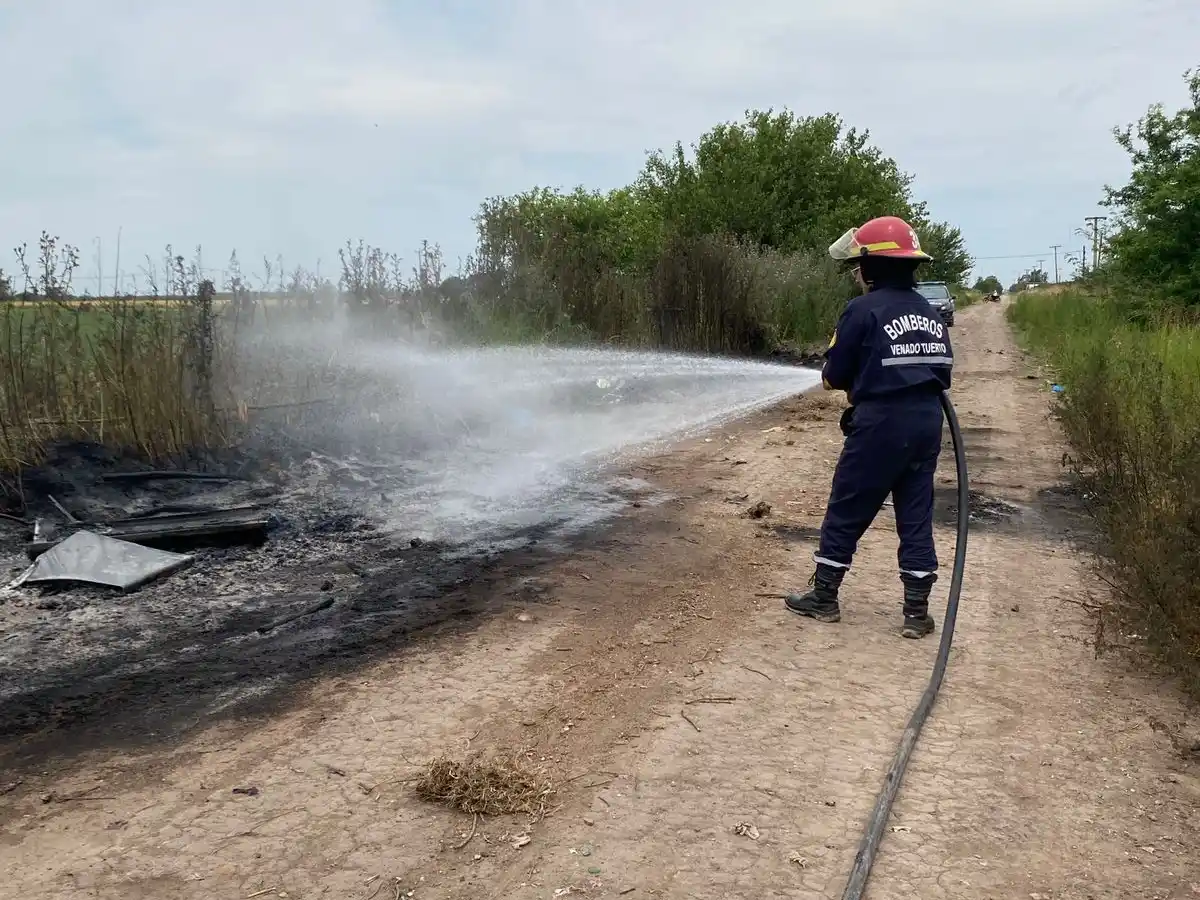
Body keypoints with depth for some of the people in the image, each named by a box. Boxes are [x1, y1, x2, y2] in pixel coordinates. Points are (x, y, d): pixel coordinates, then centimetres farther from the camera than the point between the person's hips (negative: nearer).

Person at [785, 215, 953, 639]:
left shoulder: (863, 310, -10)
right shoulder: (931, 313, 10)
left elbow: (833, 377, -6)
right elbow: (942, 371, 11)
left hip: (880, 425, -6)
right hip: (927, 424, 6)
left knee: (846, 513, 8)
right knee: (916, 516, 11)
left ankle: (824, 598, 18)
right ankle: (917, 611, 15)